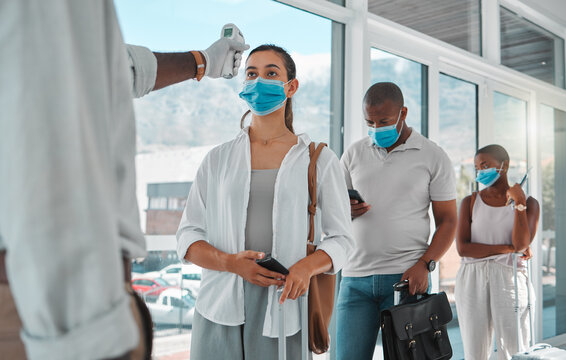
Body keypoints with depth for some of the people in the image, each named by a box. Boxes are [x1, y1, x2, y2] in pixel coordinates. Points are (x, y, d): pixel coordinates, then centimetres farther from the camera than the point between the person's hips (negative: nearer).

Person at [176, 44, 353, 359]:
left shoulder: (319, 160, 5)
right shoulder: (218, 159, 9)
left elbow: (341, 238, 4)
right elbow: (188, 236, 6)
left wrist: (307, 266, -17)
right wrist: (231, 262, -12)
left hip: (282, 307, -1)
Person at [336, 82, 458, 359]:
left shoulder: (433, 157, 3)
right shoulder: (354, 154, 11)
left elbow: (447, 221, 2)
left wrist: (424, 264, -13)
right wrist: (346, 210, -10)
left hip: (406, 276, -2)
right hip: (355, 277, 3)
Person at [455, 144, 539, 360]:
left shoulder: (528, 203, 8)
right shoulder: (470, 202, 10)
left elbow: (522, 244, -7)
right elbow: (463, 248, -2)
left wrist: (519, 202, -8)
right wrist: (508, 248, -7)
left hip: (509, 278, -1)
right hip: (472, 280, 1)